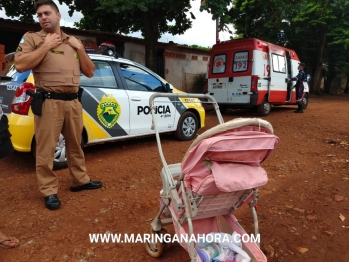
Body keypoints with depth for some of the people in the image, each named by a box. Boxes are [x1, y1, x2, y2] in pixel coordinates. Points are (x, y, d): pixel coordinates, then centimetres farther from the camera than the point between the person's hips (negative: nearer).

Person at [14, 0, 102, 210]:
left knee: (75, 145, 14)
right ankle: (49, 191, 10)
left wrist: (80, 48, 5)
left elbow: (90, 72, 16)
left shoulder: (73, 42, 18)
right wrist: (46, 46, -9)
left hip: (73, 102, 5)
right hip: (48, 102, -4)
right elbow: (20, 65, -10)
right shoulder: (32, 38, 5)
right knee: (46, 149, -2)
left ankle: (80, 180, 28)